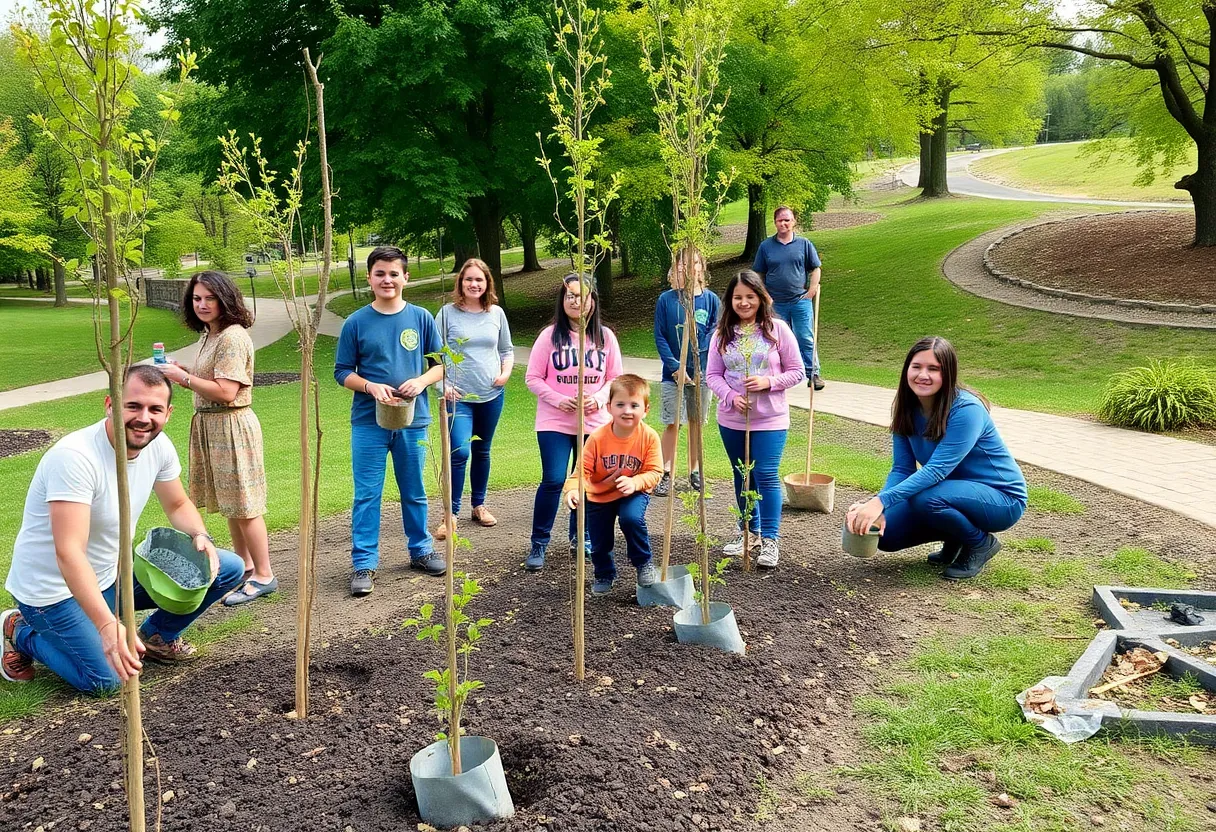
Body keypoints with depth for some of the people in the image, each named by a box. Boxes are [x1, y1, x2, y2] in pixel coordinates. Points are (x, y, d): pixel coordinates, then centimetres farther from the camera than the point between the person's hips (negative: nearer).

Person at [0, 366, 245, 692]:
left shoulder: (158, 446, -8)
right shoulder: (74, 457, -30)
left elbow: (178, 505, 9)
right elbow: (69, 553, -36)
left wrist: (200, 537, -14)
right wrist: (108, 626, -45)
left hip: (114, 573, 6)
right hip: (55, 588, -6)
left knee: (229, 568, -5)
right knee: (106, 680, -17)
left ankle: (156, 635, 18)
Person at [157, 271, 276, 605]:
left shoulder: (232, 337, -17)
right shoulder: (209, 336, 12)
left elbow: (225, 392, -23)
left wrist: (183, 377, -17)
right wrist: (183, 370, 4)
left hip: (231, 426, -10)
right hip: (210, 425, 10)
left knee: (242, 505, -3)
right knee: (230, 504, 16)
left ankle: (264, 576, 7)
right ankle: (246, 567, 28)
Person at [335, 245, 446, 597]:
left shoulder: (421, 318, 1)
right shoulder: (356, 323, -1)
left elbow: (441, 364, 6)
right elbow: (342, 372, 2)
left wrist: (421, 381, -14)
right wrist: (371, 386, -16)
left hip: (413, 421, 1)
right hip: (369, 422, -1)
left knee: (414, 492, 14)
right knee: (367, 495, 1)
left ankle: (420, 550, 31)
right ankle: (363, 563, 10)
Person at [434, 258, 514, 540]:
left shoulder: (496, 313, 4)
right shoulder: (448, 313, -4)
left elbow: (507, 350, 14)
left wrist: (505, 373, -4)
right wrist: (443, 384, -11)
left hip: (492, 395, 3)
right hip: (459, 396, -3)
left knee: (482, 452, 15)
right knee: (459, 452, -14)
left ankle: (479, 505, 30)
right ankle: (451, 513, -3)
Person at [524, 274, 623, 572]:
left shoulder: (605, 336, 3)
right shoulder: (550, 335, -3)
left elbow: (615, 378, 6)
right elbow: (533, 378, -2)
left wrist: (598, 399, -13)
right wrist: (559, 400, -16)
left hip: (595, 423, 3)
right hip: (554, 423, -2)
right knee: (553, 481, -9)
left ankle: (579, 536, 30)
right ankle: (538, 545, 5)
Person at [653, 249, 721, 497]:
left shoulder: (711, 300, -1)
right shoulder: (666, 300, -3)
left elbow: (714, 335, 0)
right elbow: (660, 337, -3)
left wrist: (702, 368, -10)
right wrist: (675, 367, -13)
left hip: (701, 372, 1)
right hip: (673, 372, -1)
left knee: (696, 422, 11)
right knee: (671, 424, 0)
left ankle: (695, 471, 23)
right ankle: (666, 474, 8)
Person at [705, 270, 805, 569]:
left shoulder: (777, 329, -6)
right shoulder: (723, 333, 1)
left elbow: (797, 372, -3)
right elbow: (712, 374, 1)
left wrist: (768, 382, -19)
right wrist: (731, 397, -16)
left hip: (770, 420, -3)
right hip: (731, 419, 4)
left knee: (766, 476, -6)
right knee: (742, 475, 15)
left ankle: (769, 539, 4)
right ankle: (749, 530, 31)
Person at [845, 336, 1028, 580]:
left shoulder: (967, 409, -26)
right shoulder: (907, 410, -5)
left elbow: (937, 469, -34)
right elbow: (902, 469, -10)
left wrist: (881, 501, -42)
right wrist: (873, 507, -29)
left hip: (1001, 499, -7)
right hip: (955, 491, 7)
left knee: (925, 499, -34)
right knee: (885, 534, -7)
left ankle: (981, 543, -5)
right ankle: (955, 539, 16)